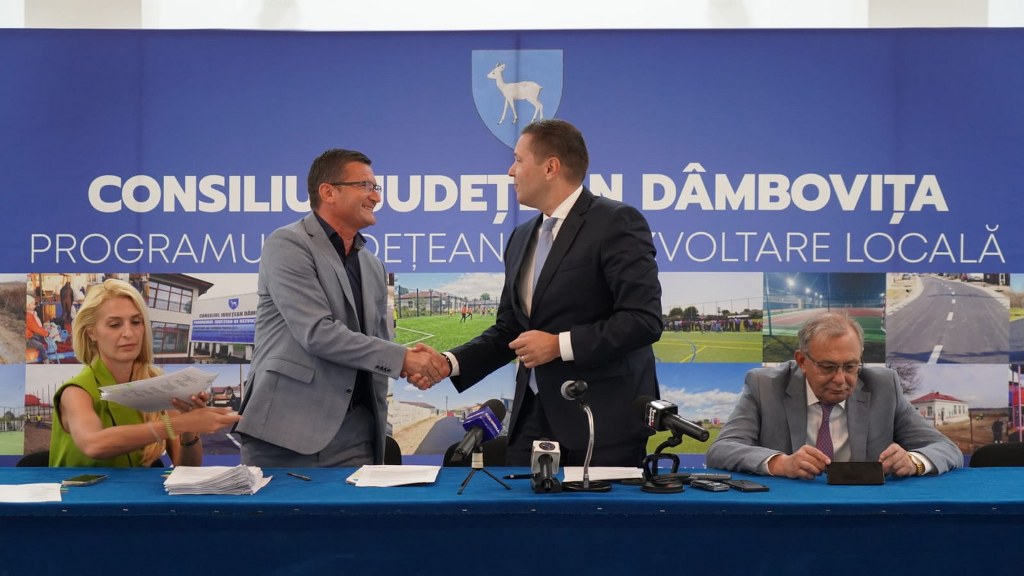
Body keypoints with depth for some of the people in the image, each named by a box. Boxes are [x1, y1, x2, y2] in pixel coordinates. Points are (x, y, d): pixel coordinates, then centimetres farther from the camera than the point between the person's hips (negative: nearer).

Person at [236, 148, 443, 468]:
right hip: (287, 427, -6)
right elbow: (317, 333, -16)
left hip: (354, 434, 6)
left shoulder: (373, 266, 17)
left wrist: (410, 366, -3)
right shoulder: (288, 244, -6)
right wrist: (402, 358, -13)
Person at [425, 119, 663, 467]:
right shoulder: (521, 238, 16)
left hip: (604, 417, -6)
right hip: (534, 415, 7)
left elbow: (644, 318, -17)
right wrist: (450, 363, 3)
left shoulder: (617, 223, -9)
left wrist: (560, 345, -17)